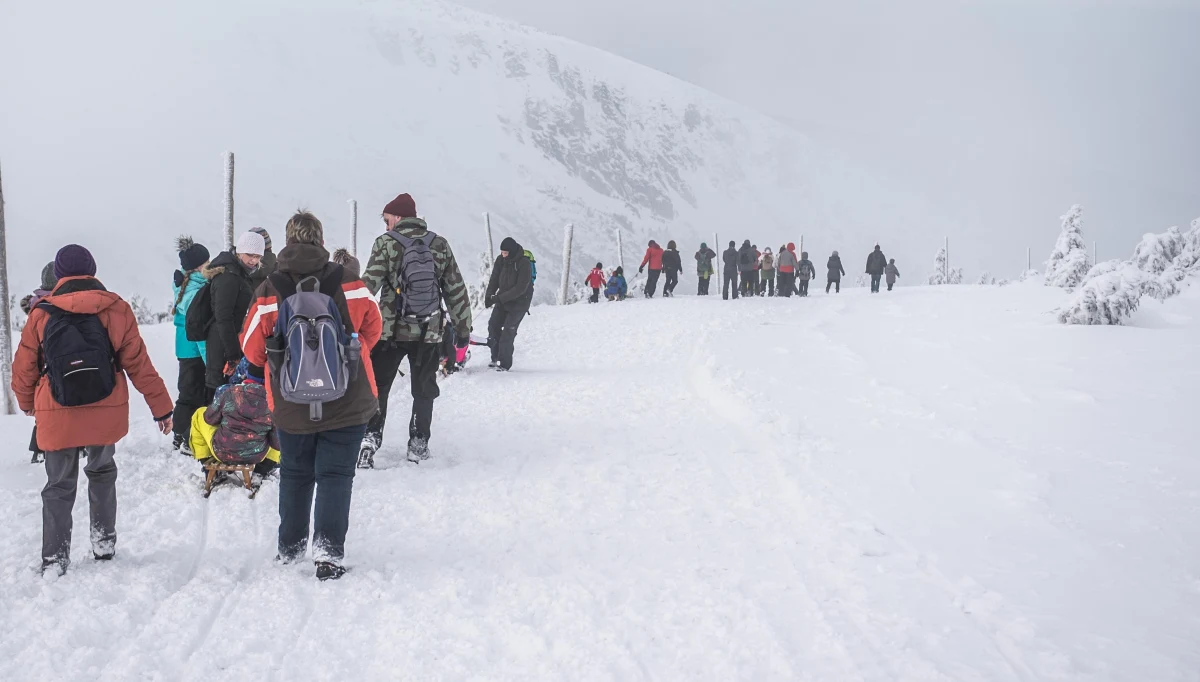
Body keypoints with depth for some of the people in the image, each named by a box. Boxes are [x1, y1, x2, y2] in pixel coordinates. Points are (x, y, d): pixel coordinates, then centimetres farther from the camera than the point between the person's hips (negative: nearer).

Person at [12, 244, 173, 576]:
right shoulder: (116, 309, -5)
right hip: (105, 413, 1)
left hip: (56, 416, 0)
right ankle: (104, 542, 23)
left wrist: (27, 403, 23)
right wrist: (161, 407, 4)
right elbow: (138, 363, -3)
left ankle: (54, 558, 8)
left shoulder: (41, 314, -4)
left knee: (59, 486, 12)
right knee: (102, 473, 23)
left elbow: (24, 367, 4)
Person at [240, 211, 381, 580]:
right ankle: (328, 551, -3)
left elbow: (252, 349, 1)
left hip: (291, 406, 1)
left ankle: (290, 548, 28)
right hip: (346, 402, -1)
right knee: (335, 475, 6)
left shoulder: (269, 292, -8)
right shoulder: (346, 284, -9)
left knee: (294, 474, 18)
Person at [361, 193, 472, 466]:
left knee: (377, 385, 11)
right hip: (429, 331, 2)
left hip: (390, 330, -2)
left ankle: (371, 435, 3)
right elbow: (456, 290, 7)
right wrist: (462, 327, 14)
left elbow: (368, 285, -10)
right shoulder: (440, 245, 5)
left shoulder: (386, 243, -4)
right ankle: (419, 443, 15)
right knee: (424, 390, 14)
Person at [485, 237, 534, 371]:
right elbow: (494, 279, 2)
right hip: (503, 299, 6)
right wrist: (489, 295, -17)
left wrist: (499, 298, -28)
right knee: (493, 325, -1)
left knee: (508, 331, -12)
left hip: (519, 301, -6)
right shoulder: (501, 260, -5)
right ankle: (495, 357, 12)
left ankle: (505, 364, -7)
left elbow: (520, 288, -25)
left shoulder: (524, 264, -22)